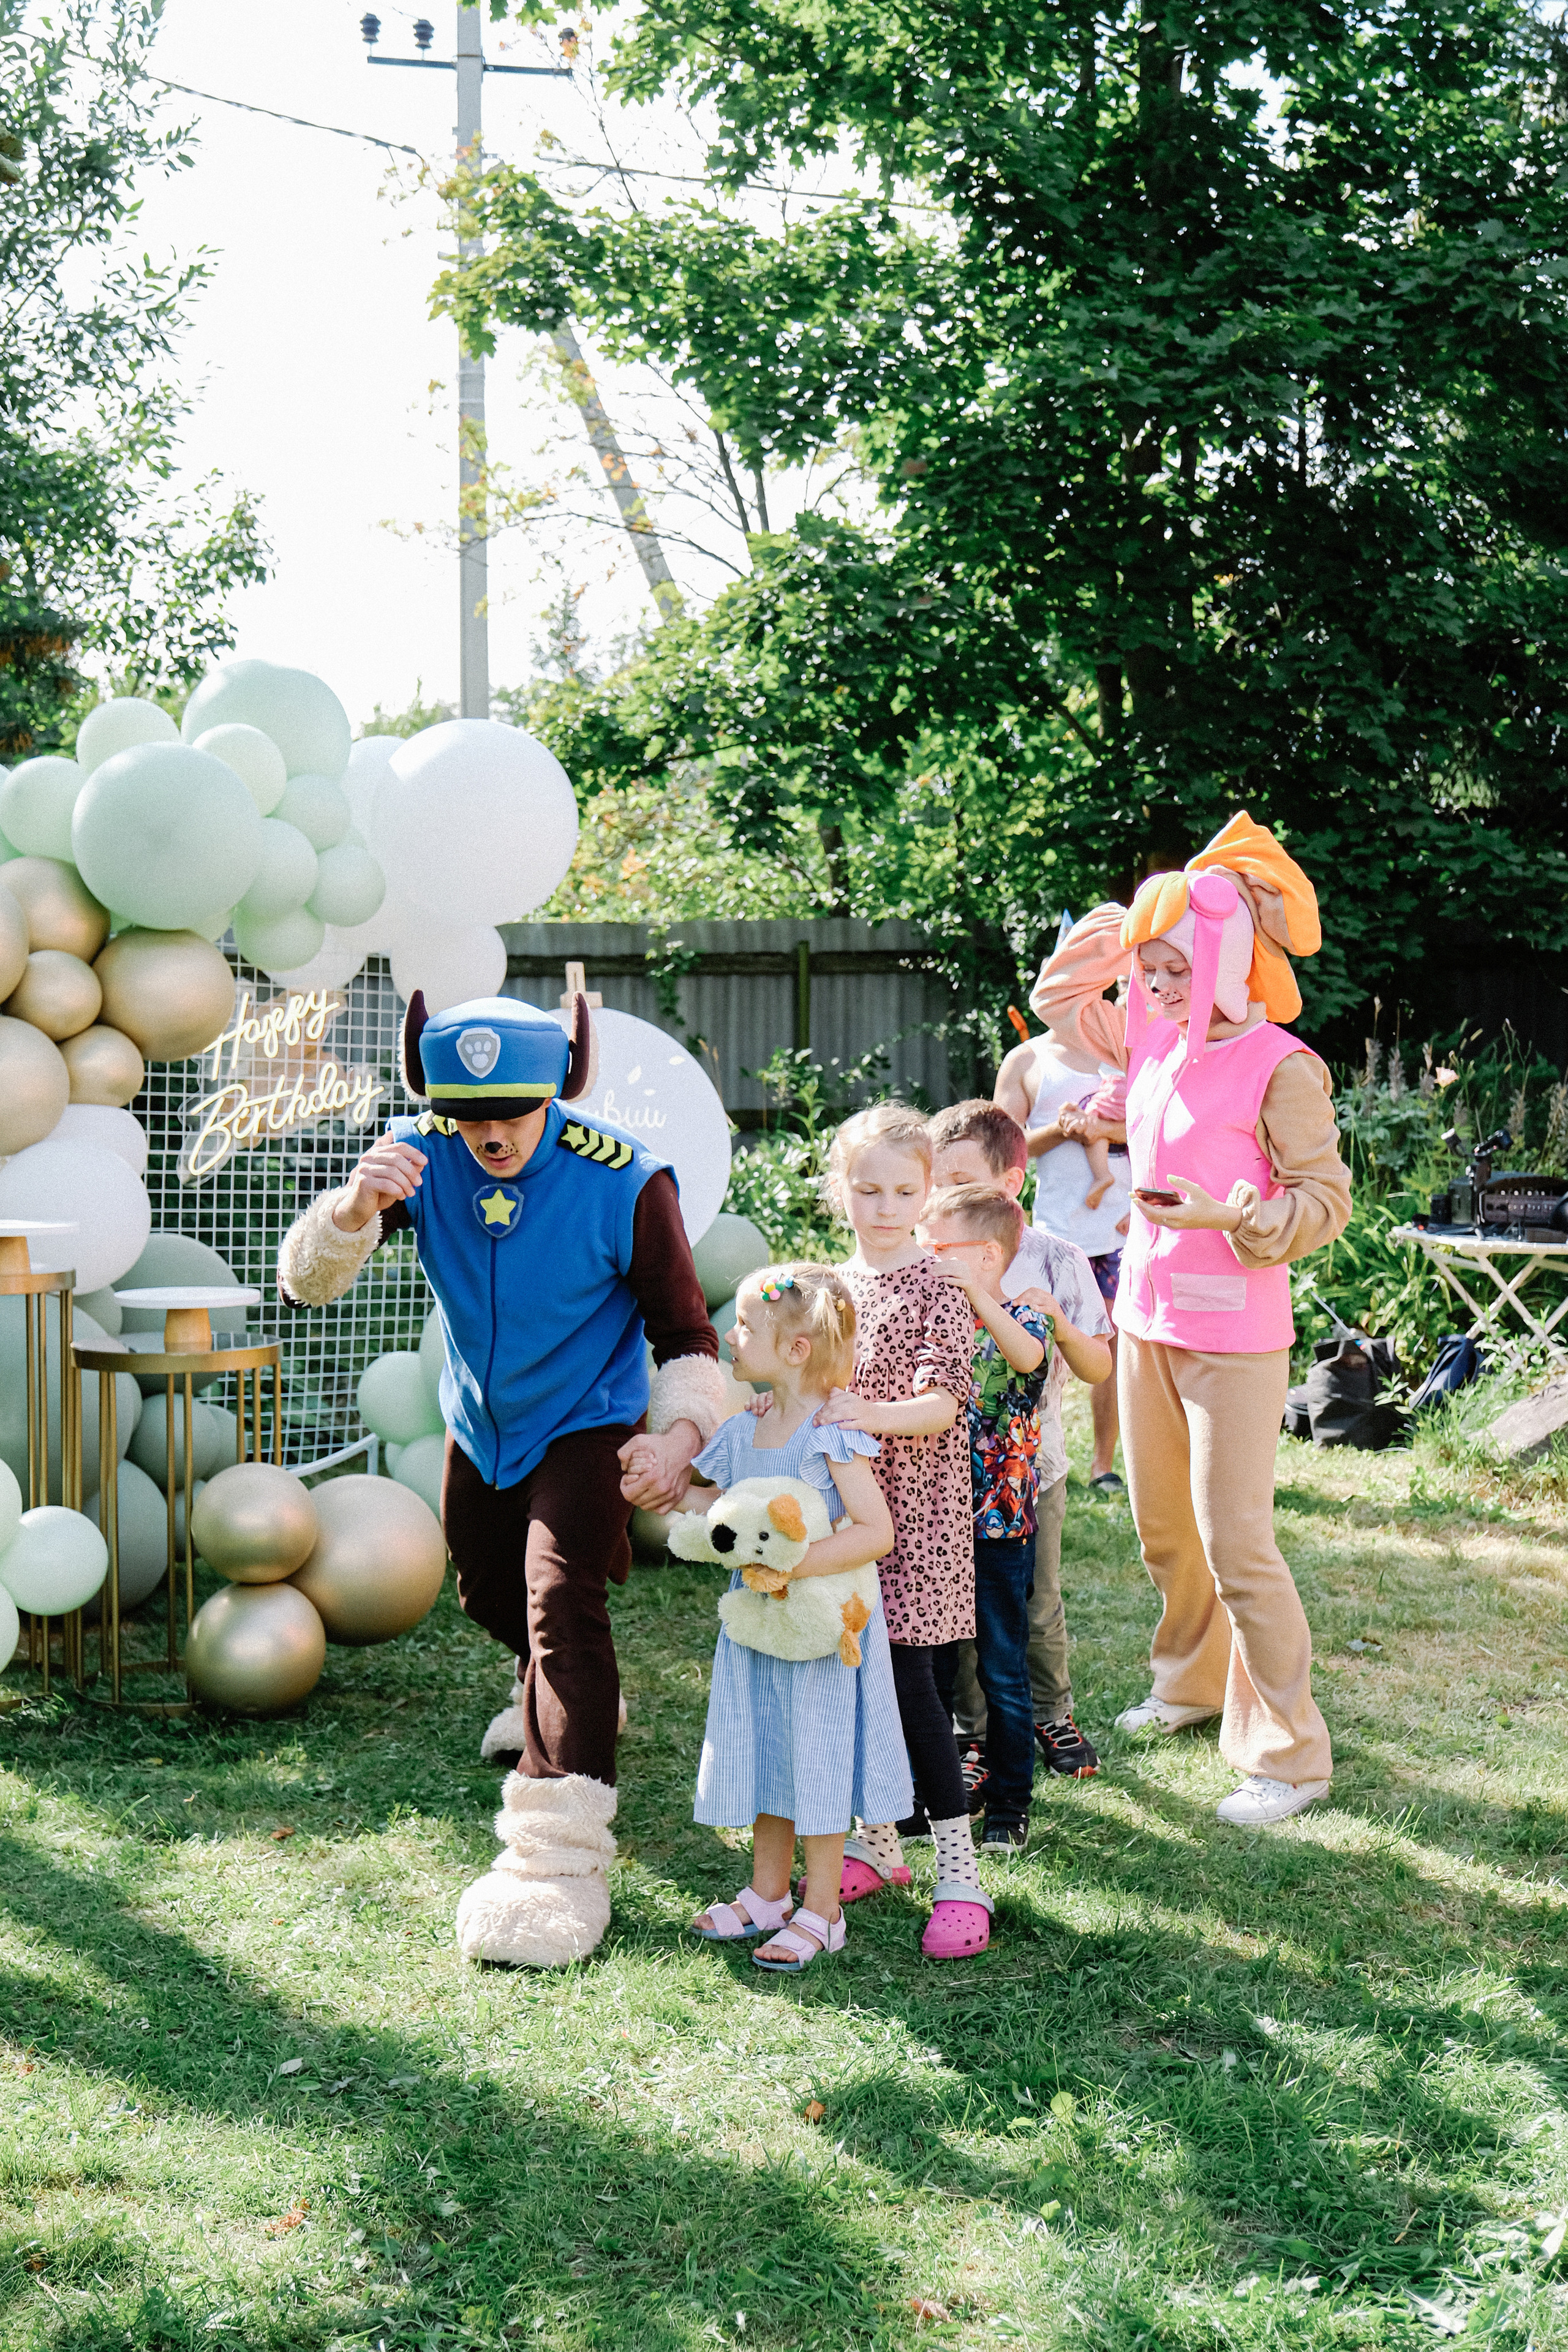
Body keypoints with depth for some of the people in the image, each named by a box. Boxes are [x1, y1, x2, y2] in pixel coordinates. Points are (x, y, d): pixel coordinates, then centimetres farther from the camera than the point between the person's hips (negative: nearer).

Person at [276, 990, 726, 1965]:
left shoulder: (623, 1182, -27)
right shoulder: (423, 1154, -20)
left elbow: (686, 1335, -17)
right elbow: (305, 1280, -23)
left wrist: (682, 1432, -37)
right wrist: (356, 1208, -45)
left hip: (585, 1425, -5)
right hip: (480, 1425, 5)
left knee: (560, 1597, -22)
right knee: (488, 1589, 24)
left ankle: (561, 1855, -21)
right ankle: (572, 1699, 58)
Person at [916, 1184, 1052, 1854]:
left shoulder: (1021, 1319, -8)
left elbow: (1029, 1357, -32)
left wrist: (977, 1293, -42)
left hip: (999, 1528, -4)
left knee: (1002, 1673, 5)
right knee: (927, 1667, 12)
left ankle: (1009, 1801, 17)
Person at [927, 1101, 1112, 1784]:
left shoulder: (1056, 1261, -6)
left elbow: (1099, 1371, -4)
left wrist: (1057, 1320, -21)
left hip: (1032, 1464, 0)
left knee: (1038, 1607, 11)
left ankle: (1051, 1715, 33)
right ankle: (975, 1735, 22)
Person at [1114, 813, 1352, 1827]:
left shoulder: (1283, 1067, -13)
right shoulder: (1160, 1047, 8)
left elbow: (1325, 1200, -15)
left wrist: (1225, 1215, -26)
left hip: (1234, 1333, -7)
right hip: (1148, 1316, 7)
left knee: (1235, 1541, -7)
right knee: (1162, 1527, 17)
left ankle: (1289, 1754, 4)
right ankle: (1193, 1684, 39)